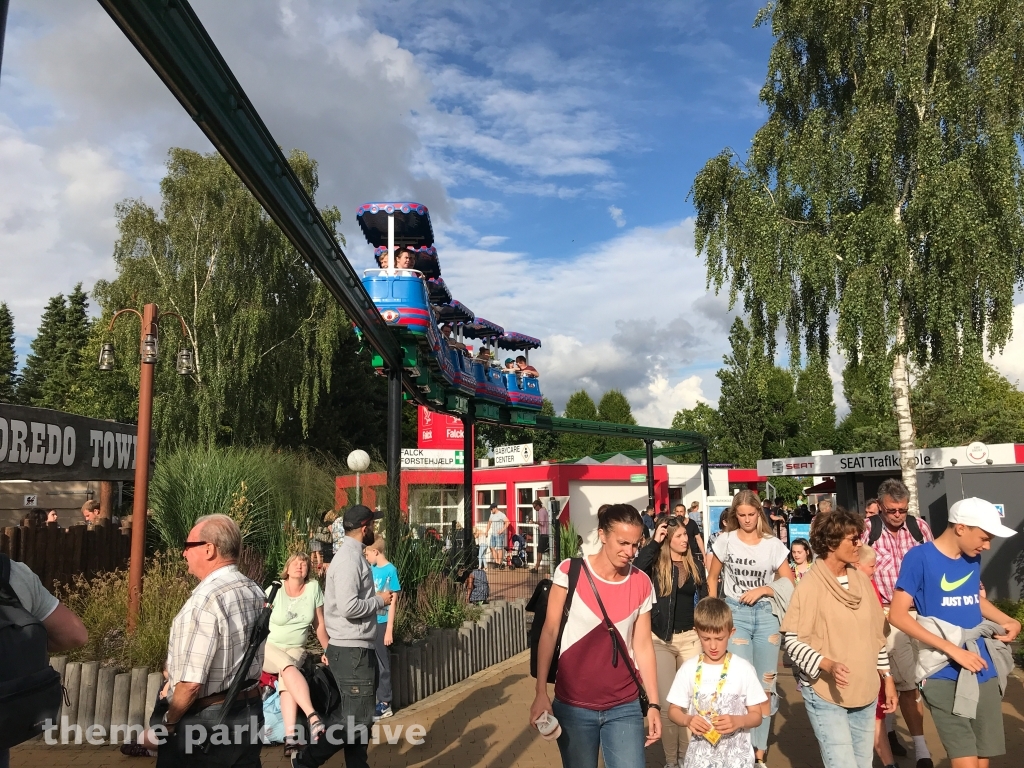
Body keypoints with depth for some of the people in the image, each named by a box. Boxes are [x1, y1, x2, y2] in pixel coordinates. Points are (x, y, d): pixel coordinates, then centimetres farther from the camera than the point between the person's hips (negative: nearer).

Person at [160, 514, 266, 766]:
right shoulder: (254, 591, 1)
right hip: (250, 711, 7)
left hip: (202, 720, -7)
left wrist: (166, 723, -8)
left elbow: (192, 683, -23)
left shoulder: (205, 600, -24)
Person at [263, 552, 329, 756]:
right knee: (288, 667, -34)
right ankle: (313, 717, -46)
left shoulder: (313, 588, -2)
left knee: (286, 679, -30)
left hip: (296, 649, 2)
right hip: (269, 647, -2)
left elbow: (319, 624, 7)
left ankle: (290, 736, -38)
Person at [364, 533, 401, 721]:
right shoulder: (371, 569, 8)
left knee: (382, 664, 3)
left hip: (382, 623, -7)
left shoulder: (390, 570, -13)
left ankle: (385, 704, 14)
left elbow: (393, 602, -13)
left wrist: (389, 629, -15)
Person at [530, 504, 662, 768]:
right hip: (573, 706, -2)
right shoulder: (570, 572, -10)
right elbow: (550, 632, -6)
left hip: (624, 708, 2)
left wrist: (654, 704, 4)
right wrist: (541, 693, -10)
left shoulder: (642, 584, -1)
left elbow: (643, 645, 4)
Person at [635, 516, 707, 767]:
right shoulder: (655, 563, -5)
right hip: (660, 638, -2)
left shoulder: (695, 564, 4)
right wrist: (653, 543, -23)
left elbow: (703, 599, 9)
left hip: (690, 637, 2)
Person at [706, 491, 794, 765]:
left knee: (766, 684, 10)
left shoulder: (774, 545, -1)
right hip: (735, 613, -2)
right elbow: (712, 578, 7)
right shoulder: (725, 541, -2)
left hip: (766, 615, 2)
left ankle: (760, 752, 24)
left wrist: (763, 589, -13)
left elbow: (788, 583, 3)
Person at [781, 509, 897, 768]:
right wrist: (828, 664, -27)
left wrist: (887, 677, 14)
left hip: (865, 693, 6)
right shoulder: (811, 585, -14)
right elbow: (792, 640, -15)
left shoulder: (861, 580, 5)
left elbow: (877, 634, 15)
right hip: (826, 694, -6)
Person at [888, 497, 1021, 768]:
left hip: (985, 671, 6)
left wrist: (1008, 620, 6)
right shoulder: (920, 557, -13)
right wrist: (952, 649, -20)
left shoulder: (973, 558, 7)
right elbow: (897, 615, -16)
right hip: (946, 676, -6)